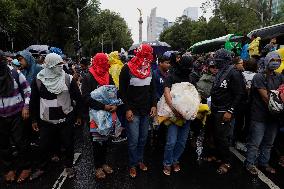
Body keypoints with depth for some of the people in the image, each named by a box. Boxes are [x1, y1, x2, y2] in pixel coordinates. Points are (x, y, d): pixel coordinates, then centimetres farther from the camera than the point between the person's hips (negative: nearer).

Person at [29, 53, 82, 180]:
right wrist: (34, 119, 7)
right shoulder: (38, 80, -5)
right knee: (44, 145, 12)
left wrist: (78, 115, 2)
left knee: (68, 144, 10)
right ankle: (41, 168, 36)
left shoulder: (68, 79, -7)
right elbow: (34, 101, 4)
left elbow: (78, 98, -1)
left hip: (66, 119, -1)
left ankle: (69, 166, 32)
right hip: (46, 120, 1)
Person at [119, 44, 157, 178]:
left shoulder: (149, 69, 8)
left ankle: (140, 160, 33)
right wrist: (127, 109, -13)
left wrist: (154, 105, 4)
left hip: (146, 110, 5)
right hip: (133, 111, -5)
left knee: (143, 138, 13)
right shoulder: (127, 69, -9)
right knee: (133, 140, 0)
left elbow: (152, 89, 13)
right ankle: (133, 165, 20)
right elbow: (122, 91, -9)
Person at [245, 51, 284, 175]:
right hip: (260, 117, -7)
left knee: (269, 143, 18)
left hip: (274, 116, 7)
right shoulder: (259, 77, -9)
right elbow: (266, 98, -14)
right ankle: (250, 163, 17)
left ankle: (264, 162, 34)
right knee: (255, 143, 2)